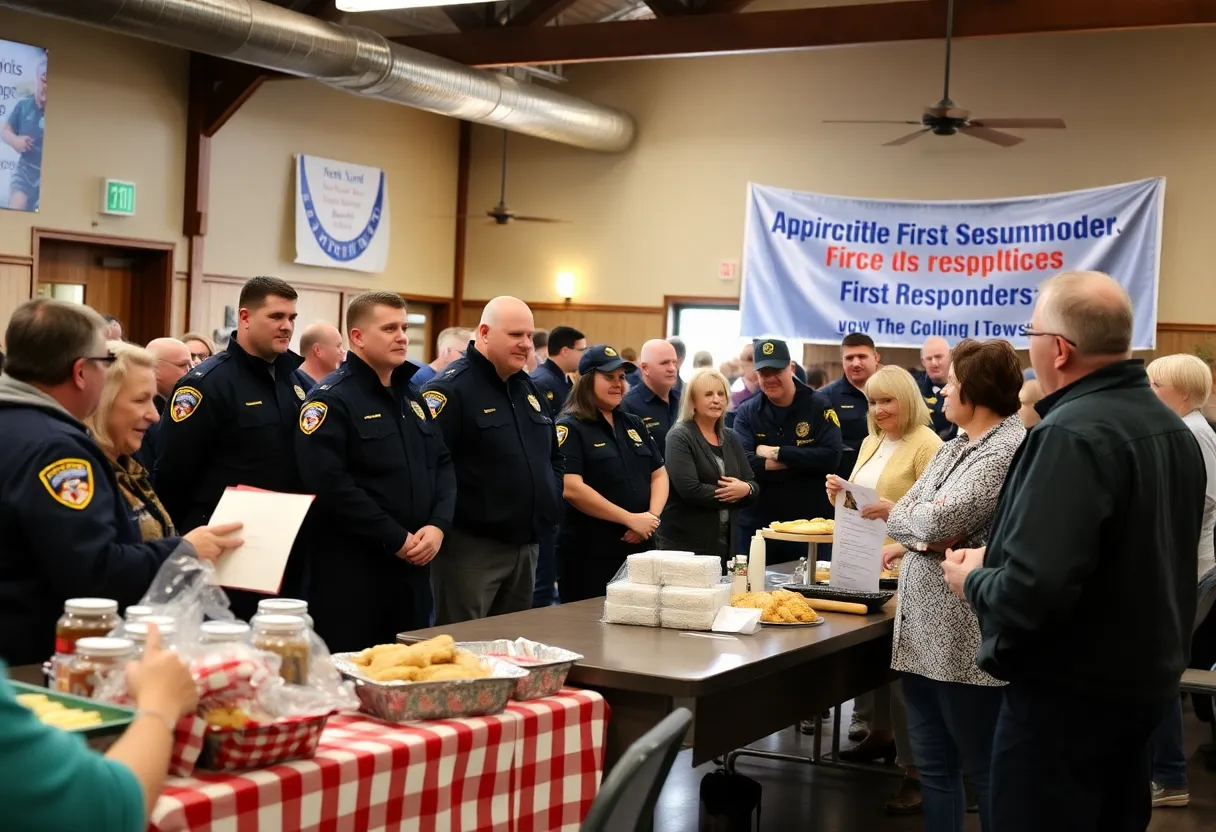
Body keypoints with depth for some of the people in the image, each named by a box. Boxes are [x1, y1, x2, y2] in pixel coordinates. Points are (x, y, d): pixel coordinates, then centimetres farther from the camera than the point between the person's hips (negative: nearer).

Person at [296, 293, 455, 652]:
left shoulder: (413, 397, 16)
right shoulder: (331, 400, -10)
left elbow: (443, 465, 14)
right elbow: (330, 485, -21)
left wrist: (438, 525, -5)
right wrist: (395, 539, -18)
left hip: (415, 565, 8)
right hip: (352, 569, -8)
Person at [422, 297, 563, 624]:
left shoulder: (529, 388, 15)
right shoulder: (451, 388, -13)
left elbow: (554, 456, 26)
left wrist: (550, 499, 12)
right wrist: (448, 518, -20)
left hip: (526, 545, 9)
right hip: (471, 547, -9)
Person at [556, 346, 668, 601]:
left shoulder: (633, 424, 15)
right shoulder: (571, 428, -8)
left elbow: (659, 474, 15)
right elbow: (571, 489, -19)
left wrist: (652, 516, -6)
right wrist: (630, 519, -18)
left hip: (639, 548, 7)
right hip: (590, 553, -7)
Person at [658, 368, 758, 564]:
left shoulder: (730, 438, 14)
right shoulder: (679, 437, -7)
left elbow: (753, 486, 10)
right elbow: (689, 489, -18)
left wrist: (745, 489, -14)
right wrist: (732, 494, -7)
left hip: (725, 543, 6)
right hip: (684, 544, -6)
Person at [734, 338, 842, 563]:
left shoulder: (818, 406, -1)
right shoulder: (747, 412, 3)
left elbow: (831, 457, -14)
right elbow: (740, 462, -11)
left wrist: (777, 453, -15)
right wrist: (801, 461, -15)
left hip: (807, 525, -2)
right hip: (755, 525, 2)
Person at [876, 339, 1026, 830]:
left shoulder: (1010, 448, -15)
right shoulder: (958, 445, 15)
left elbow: (940, 521, -21)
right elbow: (917, 514, 18)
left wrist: (896, 518, -3)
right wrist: (915, 539, -3)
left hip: (966, 639, -9)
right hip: (926, 629, 9)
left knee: (983, 769, 3)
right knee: (932, 765, 15)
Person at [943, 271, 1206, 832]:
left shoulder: (1072, 435, -24)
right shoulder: (1171, 427, 7)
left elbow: (1032, 591, -33)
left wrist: (973, 580, -11)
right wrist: (999, 558, 13)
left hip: (1069, 693, -9)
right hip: (1147, 678, 9)